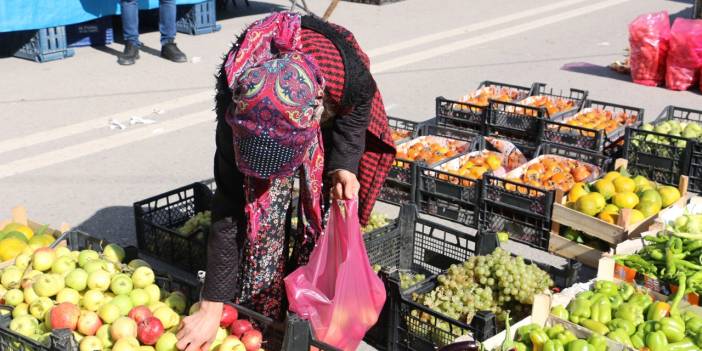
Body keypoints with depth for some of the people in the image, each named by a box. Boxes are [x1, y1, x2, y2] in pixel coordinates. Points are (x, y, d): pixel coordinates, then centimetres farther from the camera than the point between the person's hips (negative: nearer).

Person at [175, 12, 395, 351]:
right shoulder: (236, 100, -39)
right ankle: (260, 317, 5)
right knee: (260, 206, -13)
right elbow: (229, 209, -34)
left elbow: (359, 107, -14)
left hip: (335, 108, 0)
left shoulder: (349, 77, -44)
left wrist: (344, 164, -28)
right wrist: (211, 308, -32)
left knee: (323, 211, -7)